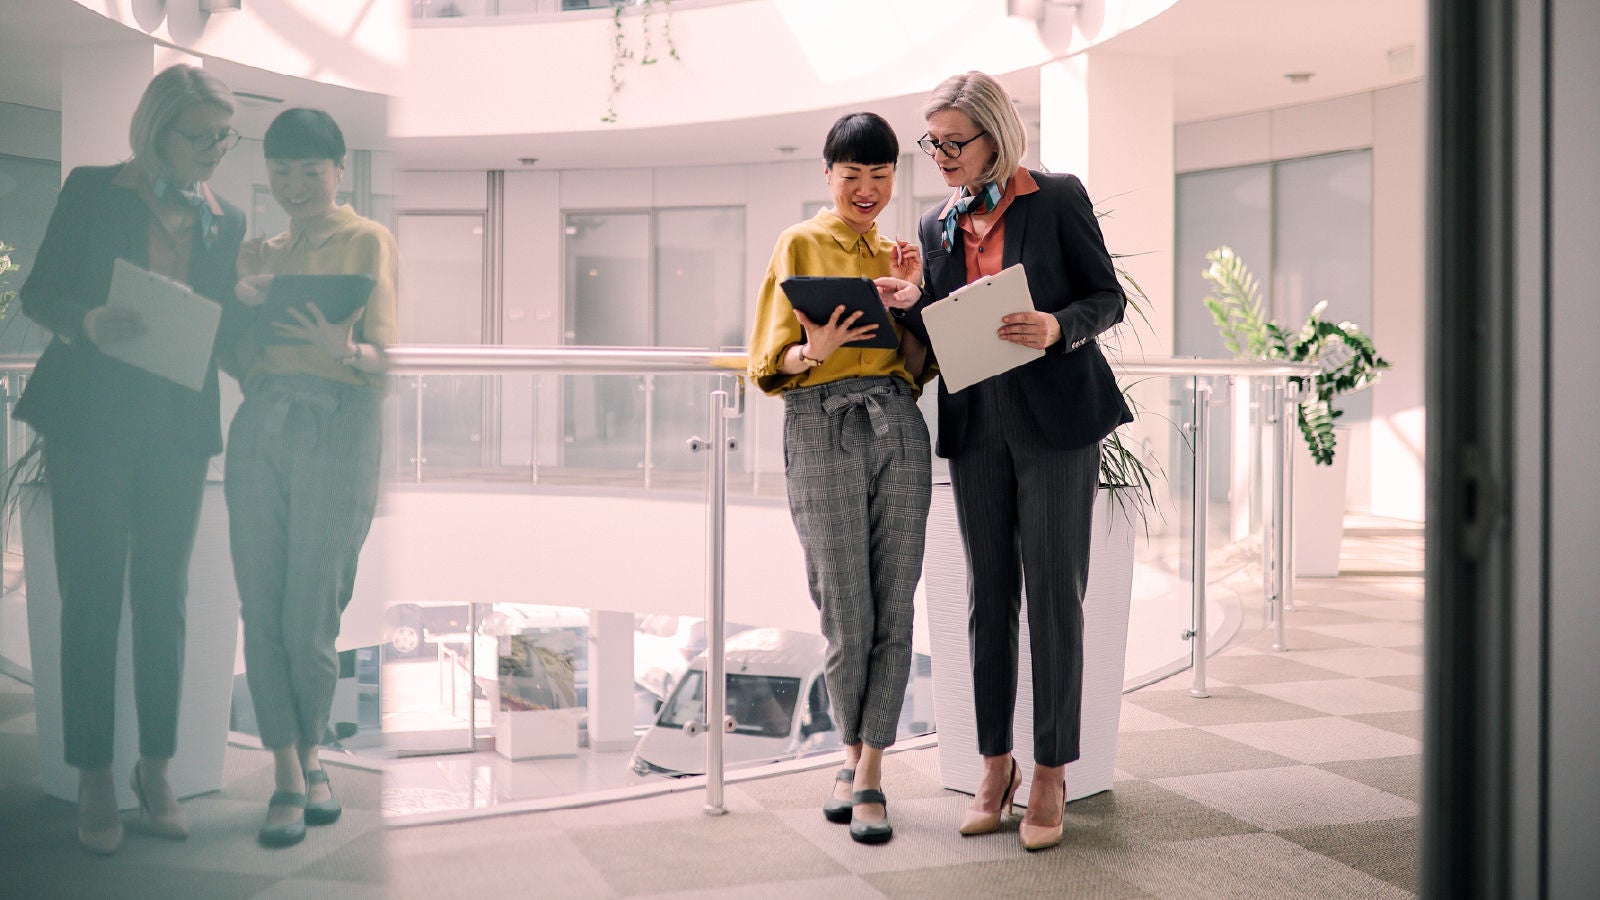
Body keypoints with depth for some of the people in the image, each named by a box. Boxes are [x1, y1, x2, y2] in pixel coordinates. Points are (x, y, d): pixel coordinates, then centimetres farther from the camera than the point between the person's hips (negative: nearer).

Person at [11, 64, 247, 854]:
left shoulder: (224, 220, 9)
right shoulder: (92, 191, 0)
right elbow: (39, 293, 0)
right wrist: (89, 321, -20)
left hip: (179, 429, 3)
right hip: (91, 422, -3)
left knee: (163, 599, 6)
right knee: (91, 598, 0)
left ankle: (156, 770, 16)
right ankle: (94, 780, 8)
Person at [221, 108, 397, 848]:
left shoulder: (368, 241, 5)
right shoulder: (258, 252, 20)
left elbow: (386, 355, -4)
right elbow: (237, 364, 17)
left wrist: (344, 351, -26)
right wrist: (246, 308, -2)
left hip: (335, 432, -5)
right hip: (259, 429, 5)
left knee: (310, 616, -3)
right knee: (261, 611, -1)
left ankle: (308, 755, 21)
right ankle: (289, 777, 6)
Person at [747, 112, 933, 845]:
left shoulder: (897, 253, 18)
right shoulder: (800, 244, 6)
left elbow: (918, 370, 13)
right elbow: (772, 364, 1)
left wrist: (910, 302, -3)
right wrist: (816, 350, -19)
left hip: (898, 427, 4)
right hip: (822, 431, -4)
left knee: (894, 611, -1)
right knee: (846, 612, -2)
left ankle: (870, 772, 7)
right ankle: (853, 752, 20)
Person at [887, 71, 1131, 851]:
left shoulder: (1057, 198, -3)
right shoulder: (937, 223, 12)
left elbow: (1109, 296, -2)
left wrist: (1057, 327, -21)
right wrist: (907, 305, -7)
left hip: (1055, 420, -5)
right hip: (975, 425, 5)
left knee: (1054, 593, -1)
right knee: (987, 595, 8)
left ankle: (1051, 774, 7)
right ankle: (995, 765, 18)